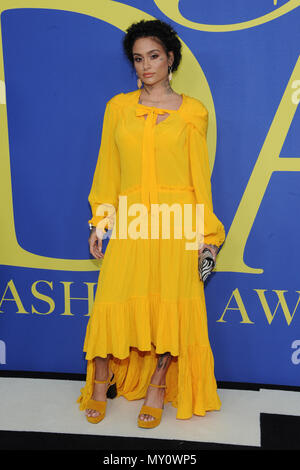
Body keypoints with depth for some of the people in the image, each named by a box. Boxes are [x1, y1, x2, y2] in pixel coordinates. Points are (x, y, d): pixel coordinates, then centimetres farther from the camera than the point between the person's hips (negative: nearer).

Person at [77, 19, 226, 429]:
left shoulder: (192, 111, 6)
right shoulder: (118, 107, 11)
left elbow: (200, 174, 5)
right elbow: (107, 169, 12)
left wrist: (207, 231, 2)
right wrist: (99, 223, 8)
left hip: (176, 223, -1)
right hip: (131, 221, 1)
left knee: (170, 305, 0)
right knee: (113, 301, -2)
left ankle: (158, 386, 19)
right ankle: (101, 382, 20)